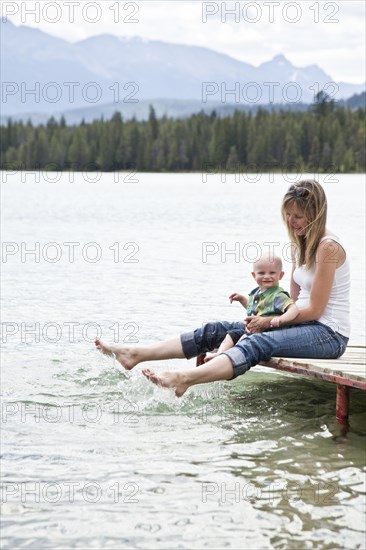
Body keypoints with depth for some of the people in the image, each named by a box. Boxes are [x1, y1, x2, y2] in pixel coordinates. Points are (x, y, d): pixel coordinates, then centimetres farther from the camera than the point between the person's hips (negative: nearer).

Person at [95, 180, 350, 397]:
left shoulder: (328, 247, -14)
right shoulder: (300, 244, 15)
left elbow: (314, 309, -15)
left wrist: (269, 321, -8)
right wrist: (262, 316, -4)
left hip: (328, 334, -9)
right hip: (304, 325, 9)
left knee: (258, 343, -35)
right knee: (216, 331, -2)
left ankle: (185, 379, -58)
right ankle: (136, 354, -6)